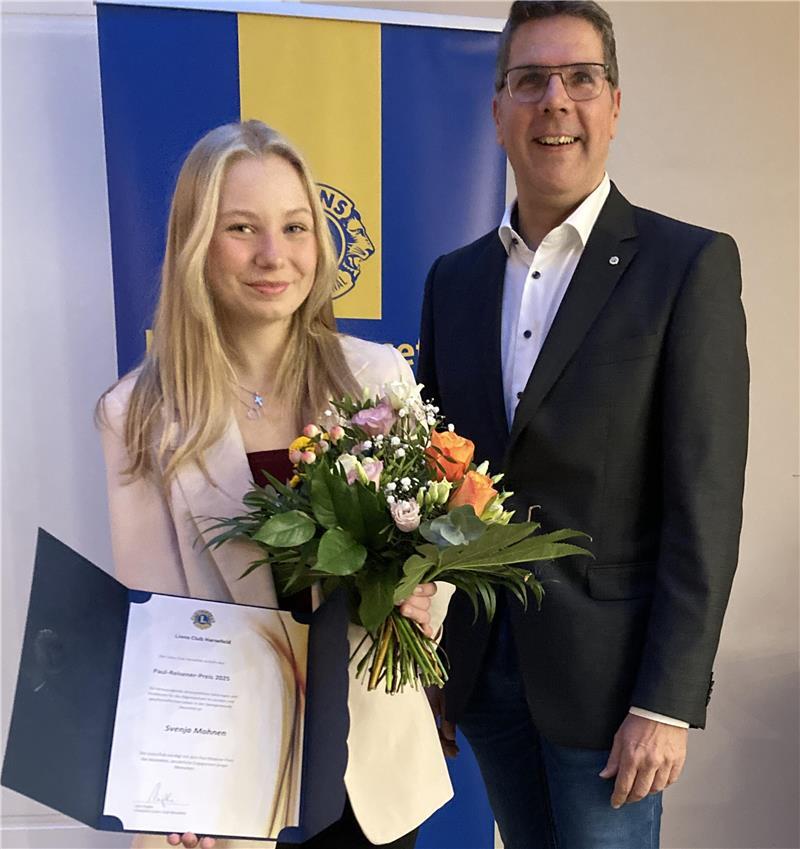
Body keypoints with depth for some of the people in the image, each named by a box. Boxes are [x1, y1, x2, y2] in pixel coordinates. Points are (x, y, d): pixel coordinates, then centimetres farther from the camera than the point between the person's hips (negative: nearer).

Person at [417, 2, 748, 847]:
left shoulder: (692, 265, -9)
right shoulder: (453, 278, 5)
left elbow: (704, 506, -12)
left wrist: (666, 702, -13)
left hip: (606, 672, -4)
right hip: (481, 666, 5)